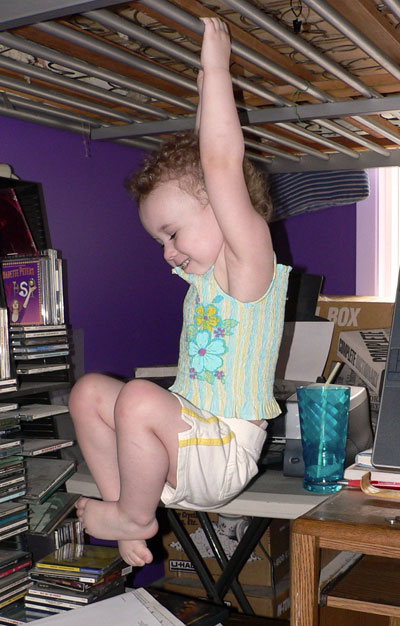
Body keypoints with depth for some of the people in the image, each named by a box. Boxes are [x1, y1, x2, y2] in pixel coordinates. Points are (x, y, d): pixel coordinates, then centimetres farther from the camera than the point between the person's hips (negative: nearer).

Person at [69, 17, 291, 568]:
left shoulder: (250, 261, -14)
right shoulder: (206, 271, 12)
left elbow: (222, 165, -27)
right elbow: (192, 161, 21)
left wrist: (216, 69, -20)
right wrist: (208, 89, 22)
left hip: (223, 454, -9)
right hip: (184, 431, 9)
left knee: (139, 398, -31)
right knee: (89, 391, 3)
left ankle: (135, 515, -6)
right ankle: (127, 508, 3)